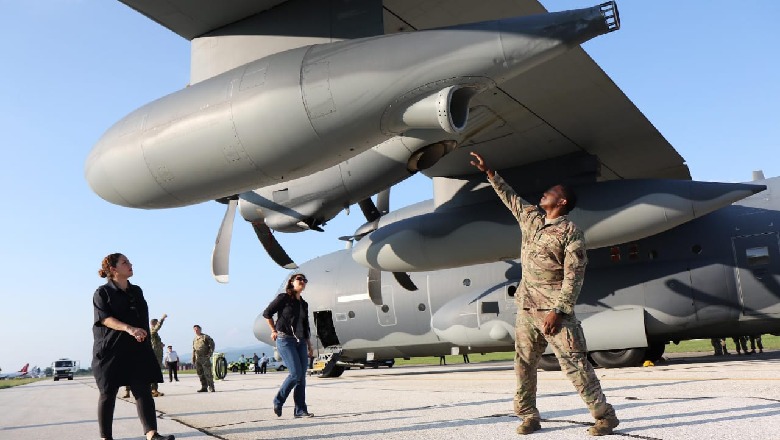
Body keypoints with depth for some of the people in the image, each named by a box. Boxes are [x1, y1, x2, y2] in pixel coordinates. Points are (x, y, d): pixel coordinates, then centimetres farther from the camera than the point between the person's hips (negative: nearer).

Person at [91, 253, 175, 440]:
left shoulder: (137, 291, 16)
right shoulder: (102, 292, -1)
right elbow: (105, 318, -15)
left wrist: (141, 334, 3)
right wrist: (128, 329, -29)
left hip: (137, 349, 4)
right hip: (110, 350, -4)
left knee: (143, 390, -6)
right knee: (108, 393, 3)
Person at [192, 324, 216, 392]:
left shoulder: (205, 337, -2)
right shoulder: (194, 339, 15)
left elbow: (212, 344, -4)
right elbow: (193, 350, 20)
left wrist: (210, 353, -13)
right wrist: (193, 359, 14)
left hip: (205, 358, -6)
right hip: (197, 359, 6)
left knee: (208, 373, -8)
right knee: (200, 374, 5)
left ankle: (211, 387, -3)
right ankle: (204, 387, 11)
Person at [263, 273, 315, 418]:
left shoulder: (304, 304, 17)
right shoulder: (283, 298, -2)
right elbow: (267, 313, 2)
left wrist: (309, 346, 18)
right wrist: (274, 331, 3)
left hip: (300, 341, 6)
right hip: (285, 340, -6)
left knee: (302, 376, 0)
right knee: (295, 373, -14)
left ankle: (300, 410, 4)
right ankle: (278, 401, 6)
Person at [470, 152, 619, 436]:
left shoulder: (571, 233, -8)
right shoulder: (530, 216, 12)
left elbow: (574, 276, -13)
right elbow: (510, 197, 28)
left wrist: (558, 310, -18)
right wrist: (489, 173, 26)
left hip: (553, 307, -7)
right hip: (526, 306, 7)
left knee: (574, 363, -6)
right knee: (524, 363, 9)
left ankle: (605, 415, 4)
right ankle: (528, 416, 20)